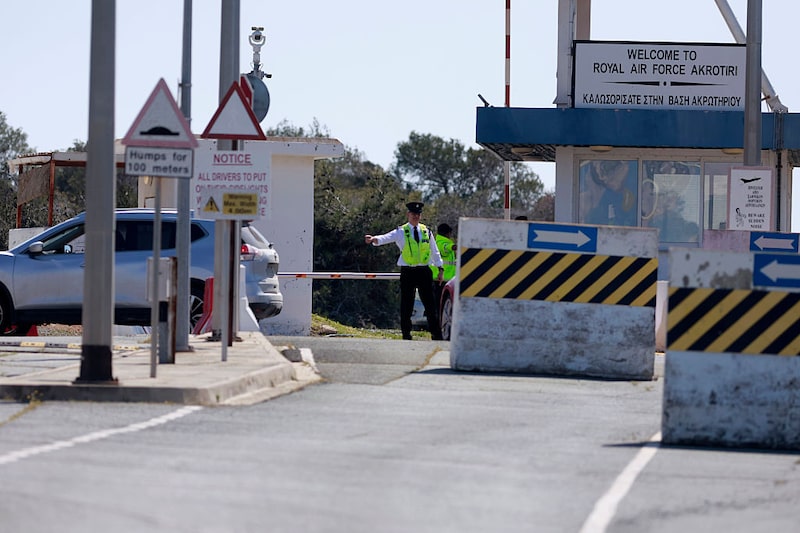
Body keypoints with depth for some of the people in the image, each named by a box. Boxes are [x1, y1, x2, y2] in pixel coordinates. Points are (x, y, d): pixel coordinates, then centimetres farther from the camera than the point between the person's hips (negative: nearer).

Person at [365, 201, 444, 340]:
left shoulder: (426, 231, 10)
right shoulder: (401, 232, -1)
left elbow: (435, 252, 18)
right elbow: (385, 238, -18)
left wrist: (440, 269, 16)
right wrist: (373, 239, -38)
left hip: (424, 271, 2)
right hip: (407, 271, -2)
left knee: (430, 303, 4)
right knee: (406, 305, 1)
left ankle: (436, 334, 9)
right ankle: (406, 335, 8)